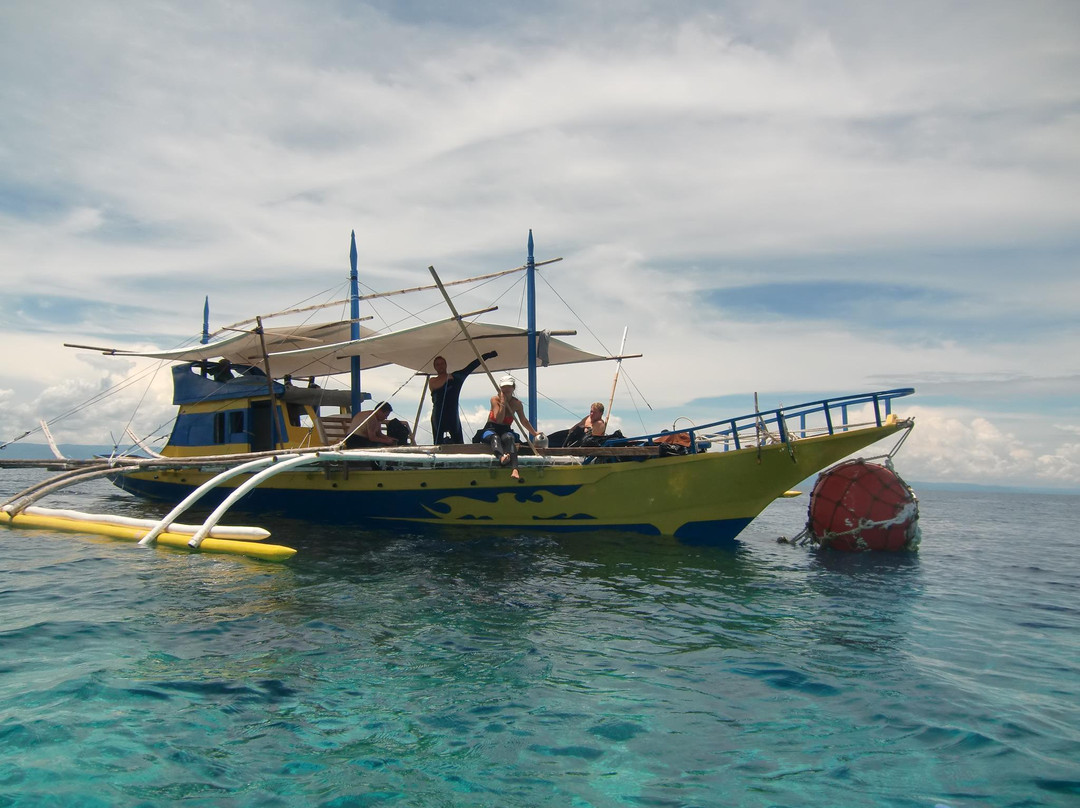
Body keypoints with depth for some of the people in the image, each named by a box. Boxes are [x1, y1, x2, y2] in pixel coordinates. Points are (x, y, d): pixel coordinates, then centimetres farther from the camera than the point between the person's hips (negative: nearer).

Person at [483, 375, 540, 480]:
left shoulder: (517, 403, 2)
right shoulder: (495, 399, -7)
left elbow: (524, 421, 17)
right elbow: (498, 420, -18)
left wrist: (535, 433, 19)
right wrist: (503, 402, -19)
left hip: (506, 430, 1)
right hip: (491, 429, -1)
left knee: (509, 438, -35)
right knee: (495, 437, -37)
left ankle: (514, 469, -60)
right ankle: (501, 457, -72)